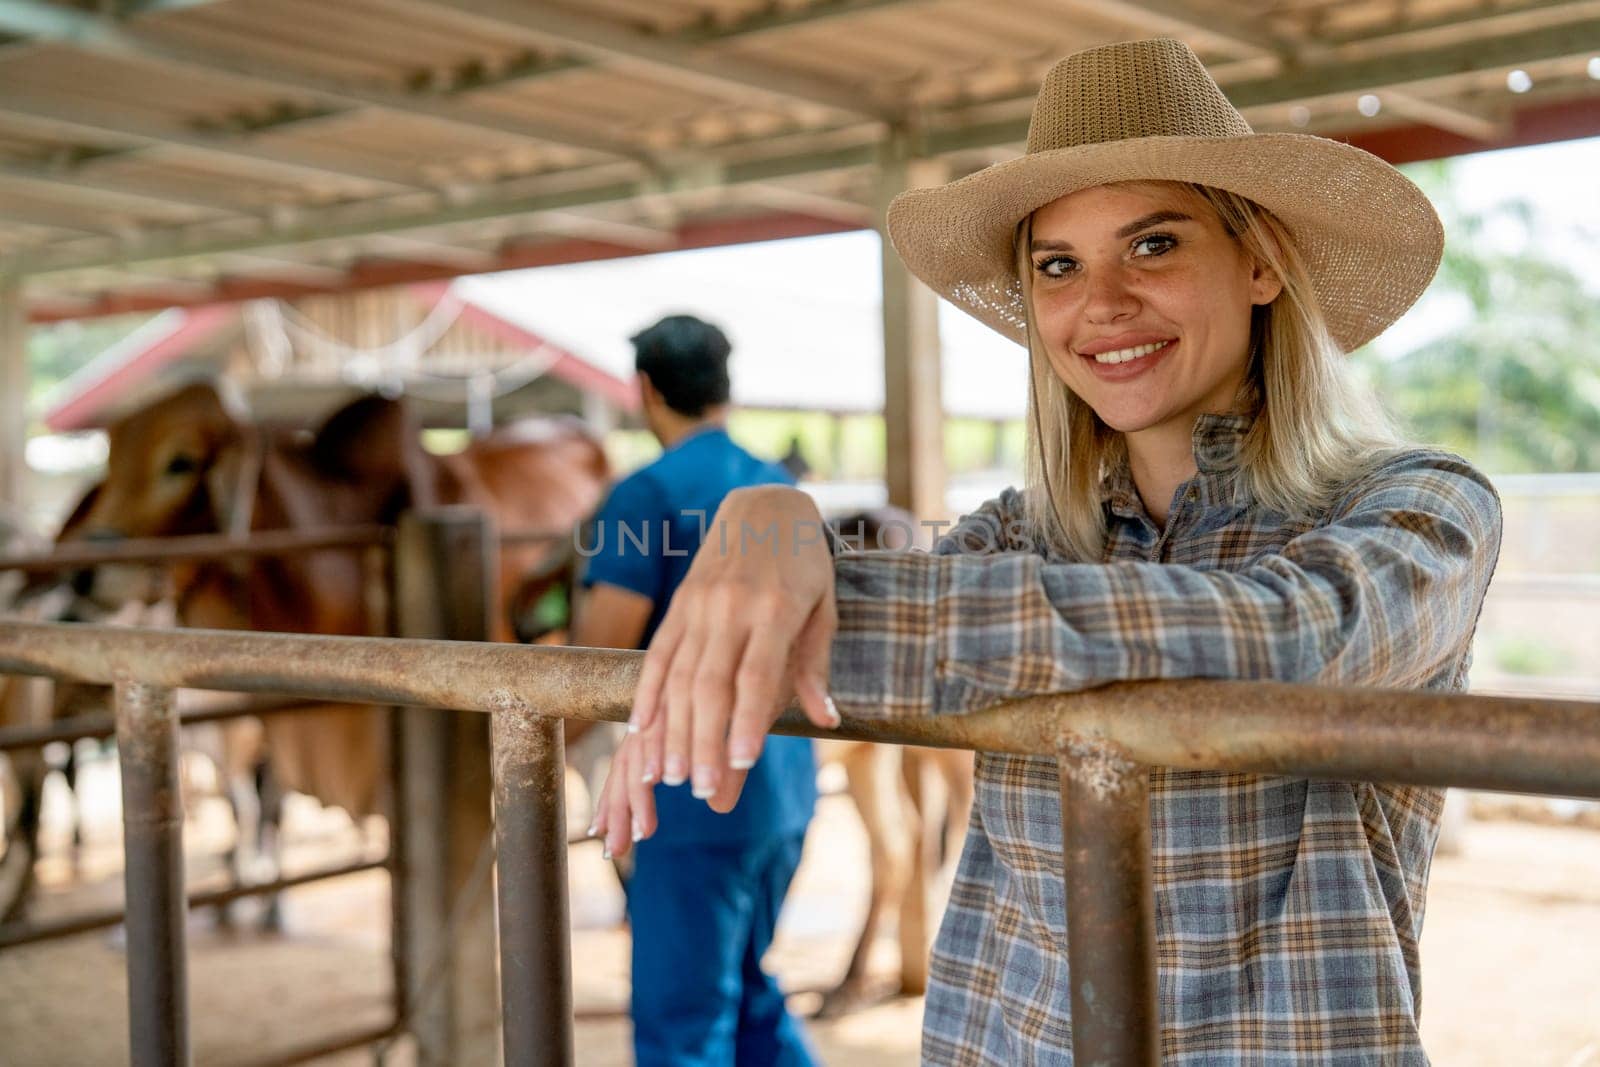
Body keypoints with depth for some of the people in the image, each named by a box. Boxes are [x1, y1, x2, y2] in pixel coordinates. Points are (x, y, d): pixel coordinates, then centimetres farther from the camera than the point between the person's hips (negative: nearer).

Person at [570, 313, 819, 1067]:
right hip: (785, 780, 7)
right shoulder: (782, 490, 9)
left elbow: (603, 649, -17)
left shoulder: (647, 494, -12)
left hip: (698, 789, -7)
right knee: (745, 985, 23)